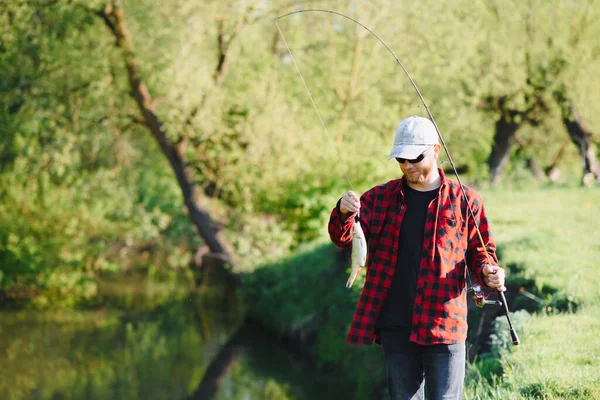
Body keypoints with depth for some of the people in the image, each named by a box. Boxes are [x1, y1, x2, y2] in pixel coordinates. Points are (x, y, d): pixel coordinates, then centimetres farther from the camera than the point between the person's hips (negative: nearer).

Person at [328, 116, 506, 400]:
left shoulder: (463, 200, 3)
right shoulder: (381, 197, 9)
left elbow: (480, 250, 10)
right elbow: (344, 237, 1)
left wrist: (487, 272, -13)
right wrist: (344, 213, -22)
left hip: (443, 325, -3)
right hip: (395, 325, 3)